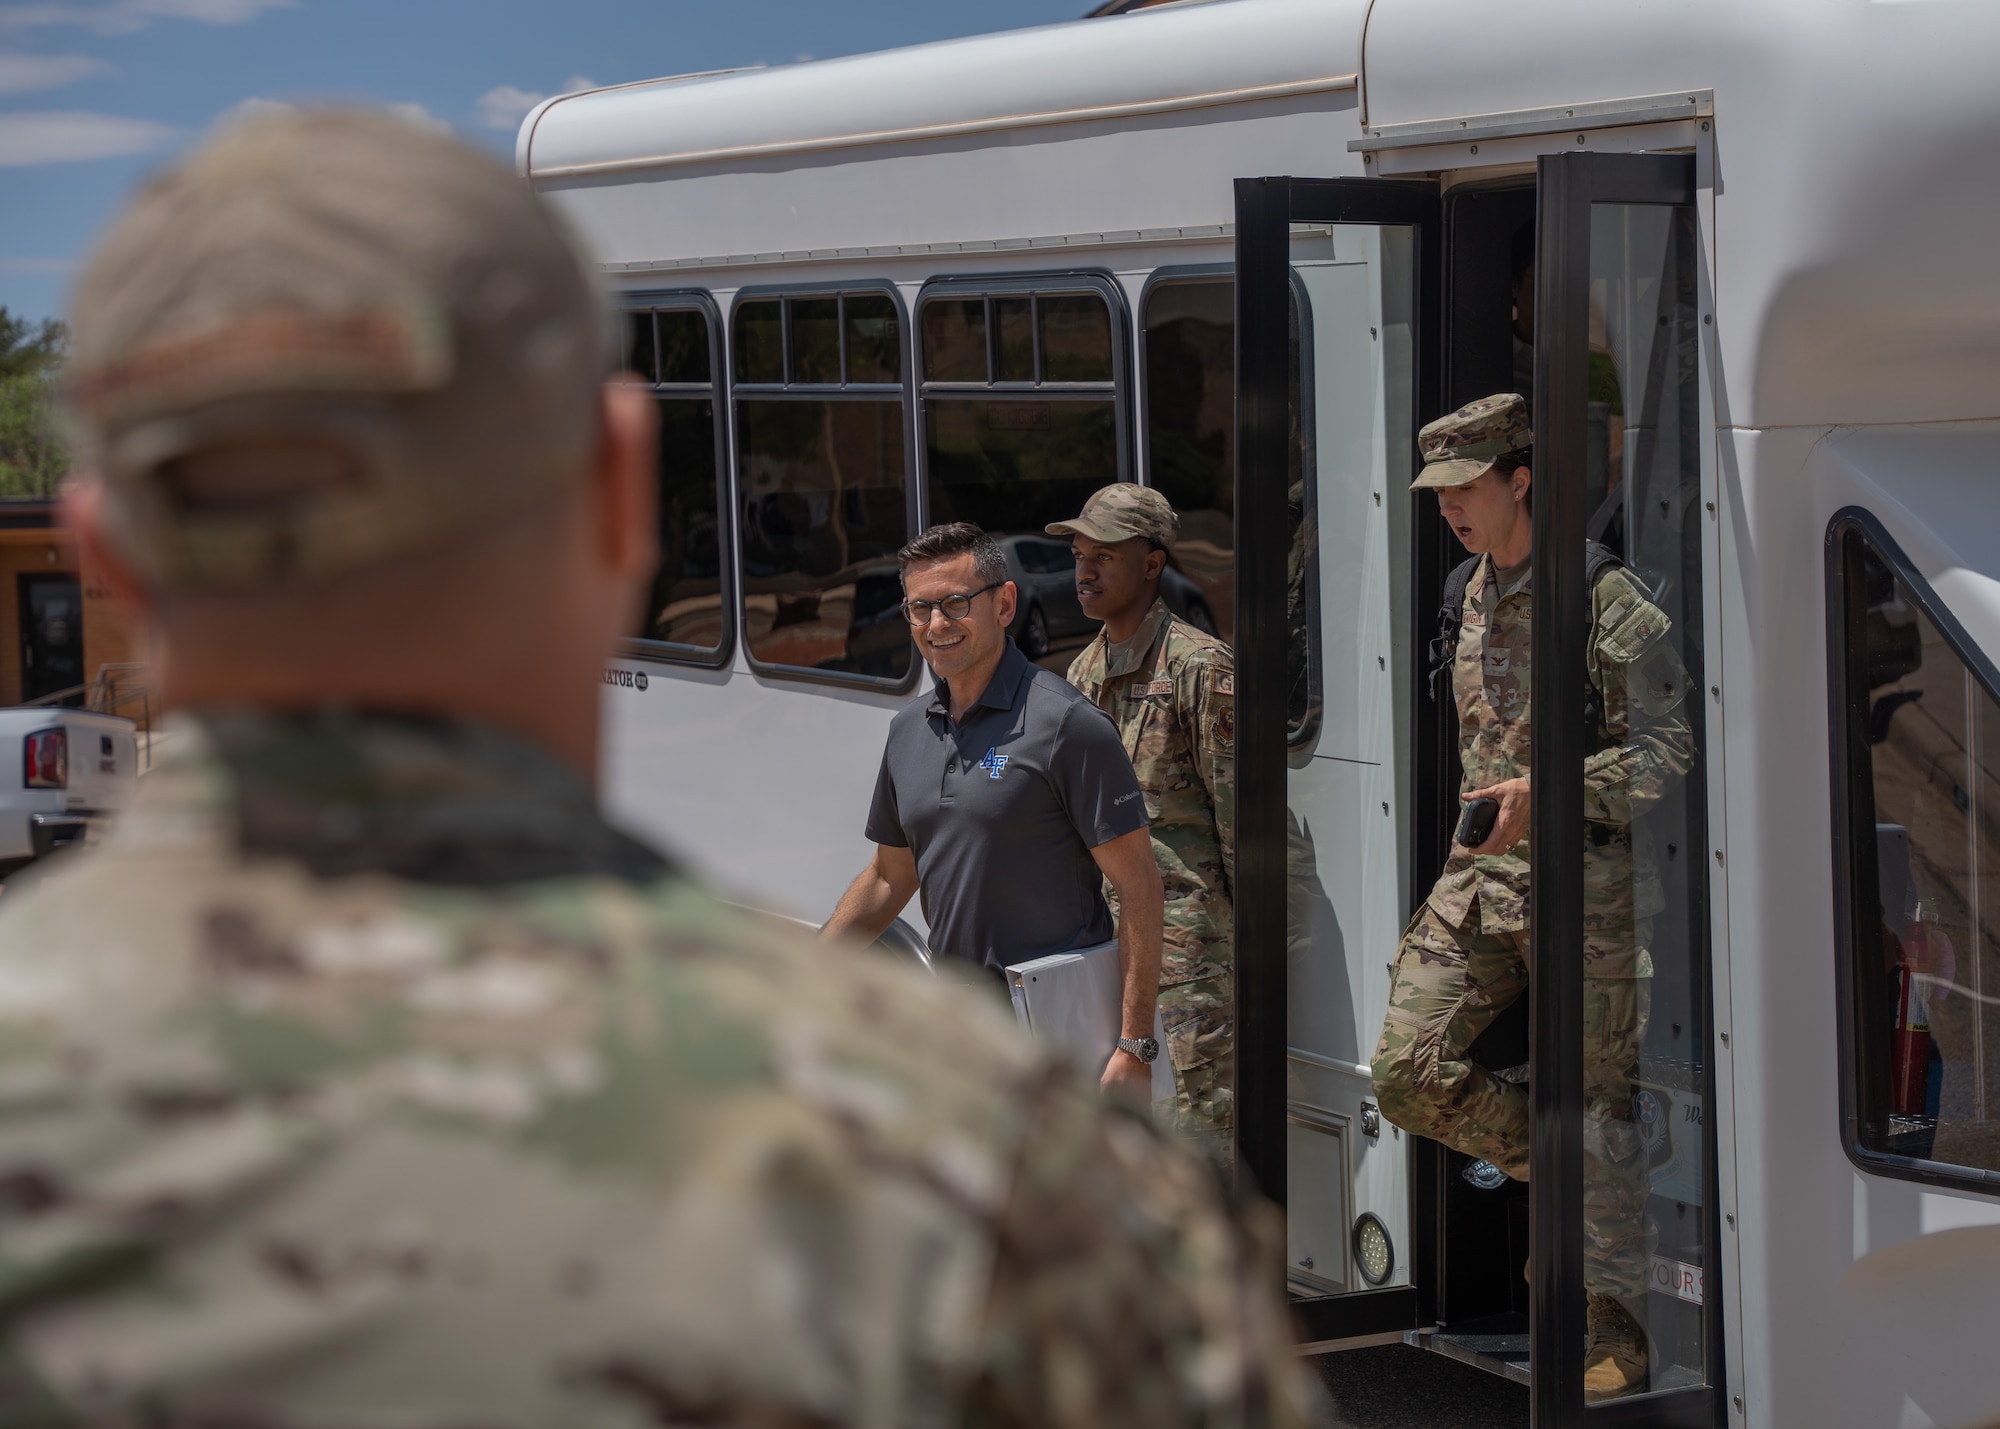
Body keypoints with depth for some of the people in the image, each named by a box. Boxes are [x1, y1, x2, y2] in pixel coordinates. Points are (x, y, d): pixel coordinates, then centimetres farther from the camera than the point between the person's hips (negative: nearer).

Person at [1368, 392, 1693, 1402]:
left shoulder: (1606, 601, -12)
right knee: (1409, 1071, -3)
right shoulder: (1473, 595, 12)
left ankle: (1615, 1322, 10)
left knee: (1594, 1103, 0)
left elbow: (1673, 752, -16)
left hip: (1584, 878, -7)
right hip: (1479, 873, 7)